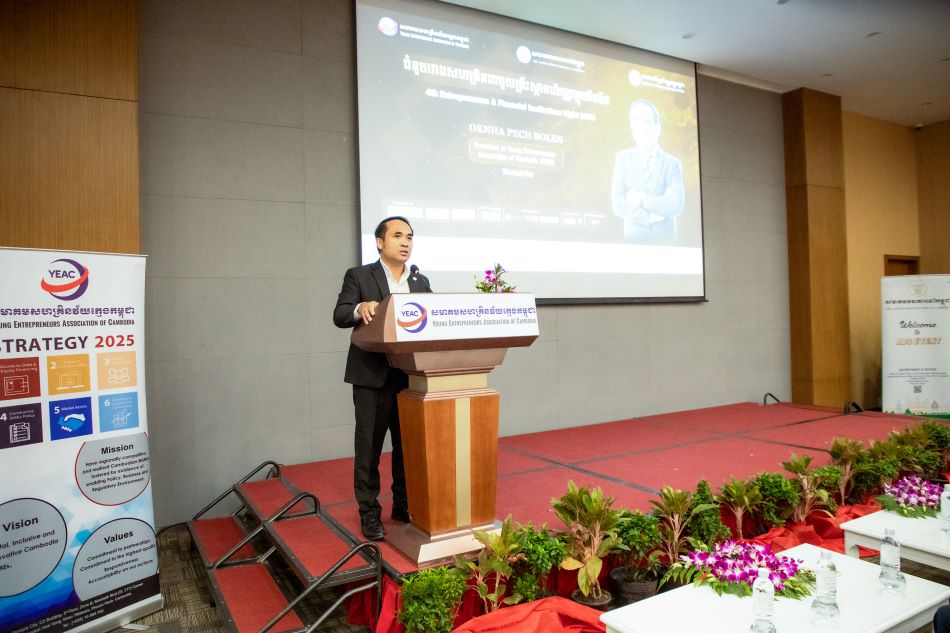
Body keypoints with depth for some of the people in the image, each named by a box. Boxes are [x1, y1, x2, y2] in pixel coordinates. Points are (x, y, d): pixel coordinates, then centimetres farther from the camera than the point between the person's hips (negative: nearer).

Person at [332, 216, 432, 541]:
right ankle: (369, 513, 18)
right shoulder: (359, 276, 1)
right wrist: (359, 308, -30)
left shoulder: (421, 281, 13)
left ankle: (405, 506, 28)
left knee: (409, 446, 12)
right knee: (369, 448, 4)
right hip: (373, 377, -4)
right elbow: (339, 316, -8)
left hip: (411, 376, 4)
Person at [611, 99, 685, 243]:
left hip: (665, 239, 0)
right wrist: (649, 217, -14)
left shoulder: (672, 163, 1)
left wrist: (641, 199, -14)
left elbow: (676, 205, -10)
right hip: (633, 237, 0)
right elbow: (618, 204, -6)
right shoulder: (623, 158, 3)